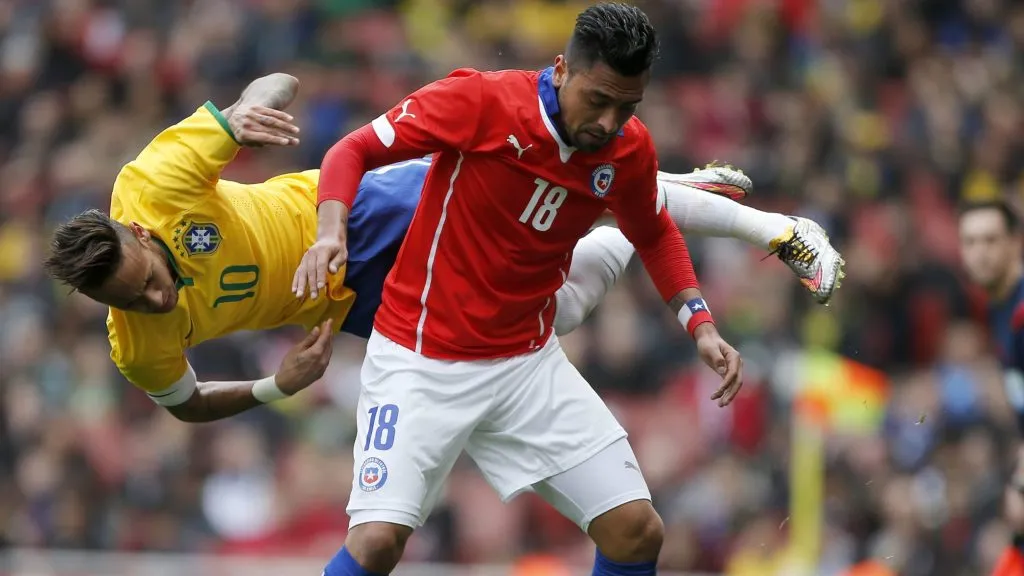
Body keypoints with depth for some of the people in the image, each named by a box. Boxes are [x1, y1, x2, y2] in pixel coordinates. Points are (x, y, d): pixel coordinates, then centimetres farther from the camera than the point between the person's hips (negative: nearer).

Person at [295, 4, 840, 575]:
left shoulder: (630, 149, -4)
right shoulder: (480, 101, -19)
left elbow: (654, 234, 17)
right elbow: (354, 151, -12)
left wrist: (700, 323, 4)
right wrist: (331, 232, -30)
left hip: (529, 362, 5)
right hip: (421, 358, -5)